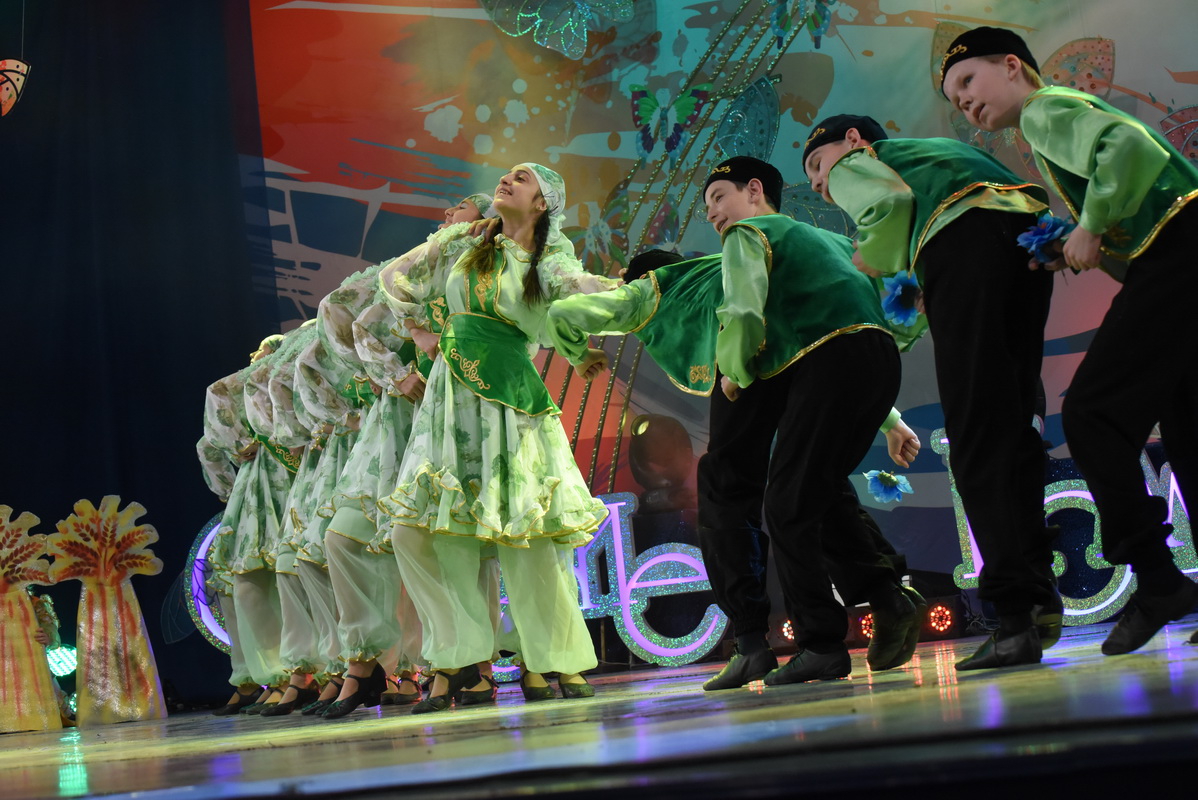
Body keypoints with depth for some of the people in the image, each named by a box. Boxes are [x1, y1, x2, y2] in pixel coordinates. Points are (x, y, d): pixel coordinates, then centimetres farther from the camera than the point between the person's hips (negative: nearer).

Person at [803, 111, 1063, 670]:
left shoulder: (853, 163, 23)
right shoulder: (942, 149, 42)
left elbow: (892, 200, -2)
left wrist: (877, 260, 16)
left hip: (963, 236, -7)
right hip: (1032, 228, 7)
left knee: (977, 431, -9)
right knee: (1012, 423, 9)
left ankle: (1018, 608, -17)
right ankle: (1038, 593, 3)